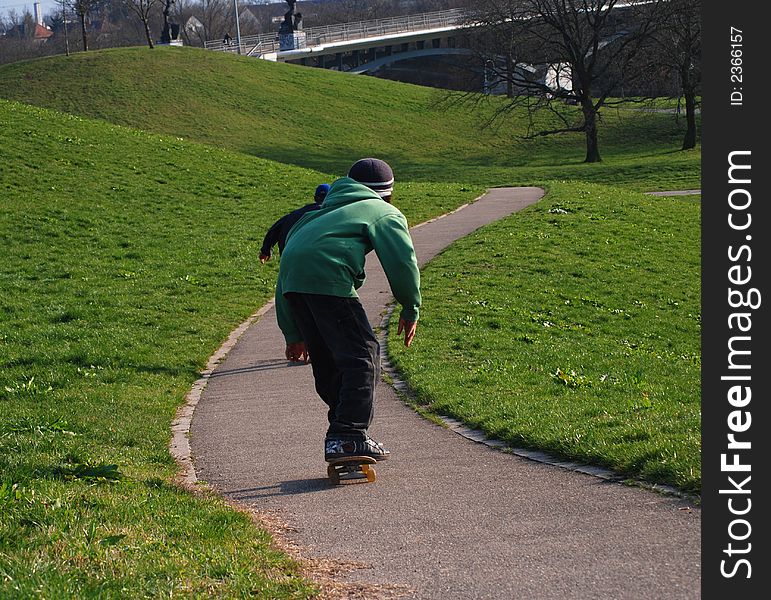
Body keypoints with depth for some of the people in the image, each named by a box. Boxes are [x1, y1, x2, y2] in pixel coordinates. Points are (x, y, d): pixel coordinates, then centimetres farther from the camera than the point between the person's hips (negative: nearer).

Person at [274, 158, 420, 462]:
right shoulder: (386, 213, 20)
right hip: (328, 277, -7)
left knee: (327, 359, 17)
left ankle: (342, 428, 23)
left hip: (290, 279, 7)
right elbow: (402, 261, 3)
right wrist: (411, 308, 16)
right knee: (362, 354, -2)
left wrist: (293, 336, 38)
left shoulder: (317, 216, 40)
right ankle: (349, 436, -9)